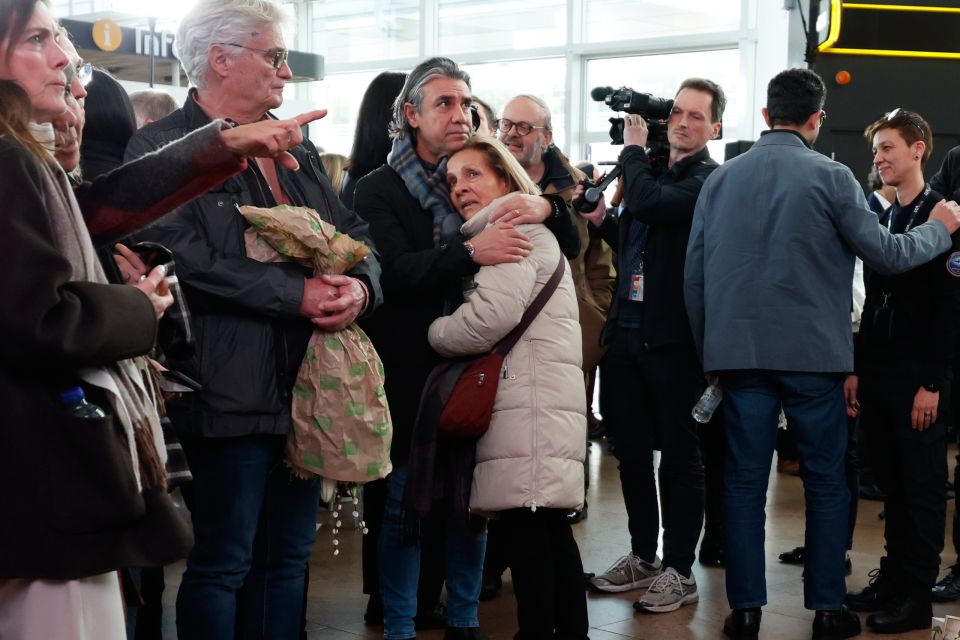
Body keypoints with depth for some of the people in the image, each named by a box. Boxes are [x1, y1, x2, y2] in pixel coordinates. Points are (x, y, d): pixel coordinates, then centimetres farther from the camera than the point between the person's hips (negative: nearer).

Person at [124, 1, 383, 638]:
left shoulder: (297, 146, 17)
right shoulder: (163, 147, -6)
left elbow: (355, 233, 15)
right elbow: (186, 256, -19)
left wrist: (361, 284, -8)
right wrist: (297, 295, -20)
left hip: (309, 385, 7)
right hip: (232, 390, -7)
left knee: (288, 558, 15)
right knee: (223, 564, 1)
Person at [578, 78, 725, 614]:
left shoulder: (710, 180, -10)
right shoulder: (652, 170, 14)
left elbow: (650, 206, -27)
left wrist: (633, 149, -11)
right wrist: (601, 220, 6)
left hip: (674, 338, -7)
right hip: (628, 330, 8)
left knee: (679, 455, 3)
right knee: (632, 449, 14)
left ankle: (679, 571, 13)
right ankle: (643, 556, 28)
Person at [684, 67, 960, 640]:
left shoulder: (720, 180, 6)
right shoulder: (830, 177, -6)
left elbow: (695, 275, 6)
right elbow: (887, 254, -4)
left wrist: (710, 349, 14)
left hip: (739, 353, 3)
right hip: (813, 354, -3)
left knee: (745, 481, 7)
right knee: (826, 482, 9)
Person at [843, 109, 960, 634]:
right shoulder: (881, 221, 15)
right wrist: (858, 369, 14)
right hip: (878, 374, 7)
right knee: (891, 485, 12)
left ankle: (916, 596, 6)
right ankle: (893, 578, 20)